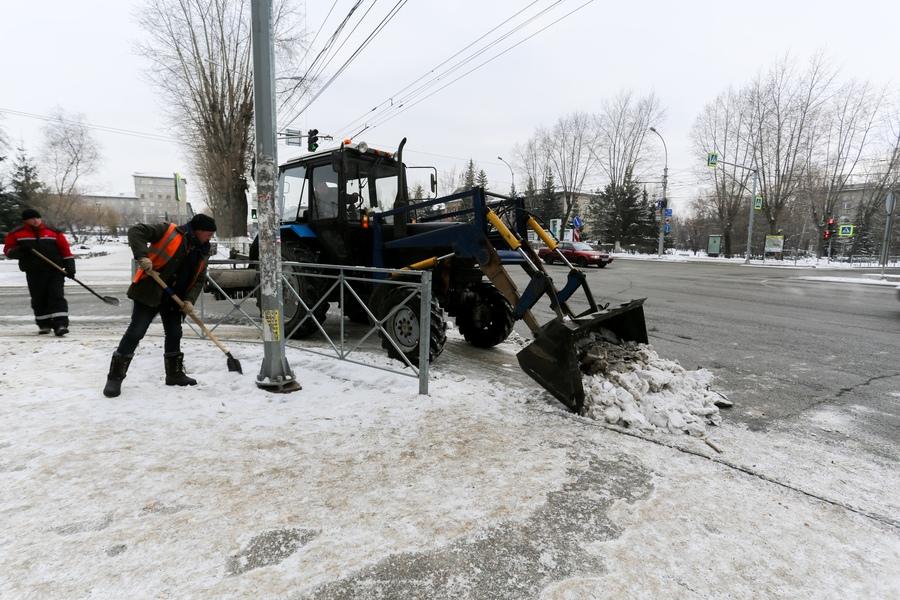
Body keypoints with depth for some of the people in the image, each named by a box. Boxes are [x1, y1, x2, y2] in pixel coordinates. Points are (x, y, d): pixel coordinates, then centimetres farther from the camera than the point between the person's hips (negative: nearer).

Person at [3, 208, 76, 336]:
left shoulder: (54, 232, 5)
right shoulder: (16, 234, 8)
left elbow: (65, 250, 4)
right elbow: (8, 251, 10)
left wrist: (69, 266, -4)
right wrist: (19, 251, -12)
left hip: (55, 271, -2)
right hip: (34, 273, 2)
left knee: (57, 296, -10)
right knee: (39, 299, 6)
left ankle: (60, 324, -17)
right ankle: (44, 325, 18)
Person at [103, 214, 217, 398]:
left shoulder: (202, 253, 8)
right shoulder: (169, 231, -10)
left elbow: (199, 280, 10)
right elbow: (136, 231, -15)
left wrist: (190, 299, -5)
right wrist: (142, 256, -28)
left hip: (174, 299, 7)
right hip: (149, 292, -7)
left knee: (174, 334, 13)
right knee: (135, 333, -6)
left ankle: (174, 374, 28)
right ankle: (115, 377, 5)